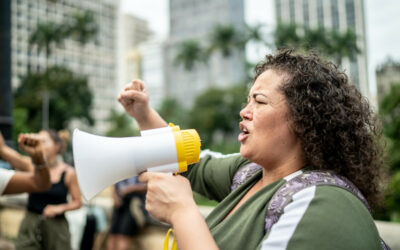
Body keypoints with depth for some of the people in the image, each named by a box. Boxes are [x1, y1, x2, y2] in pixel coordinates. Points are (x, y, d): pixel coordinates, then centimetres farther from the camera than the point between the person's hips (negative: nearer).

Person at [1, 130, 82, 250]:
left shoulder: (68, 172, -5)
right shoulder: (32, 166, -3)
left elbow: (77, 202, 0)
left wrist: (60, 208, -15)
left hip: (56, 225, -1)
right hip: (30, 224, 1)